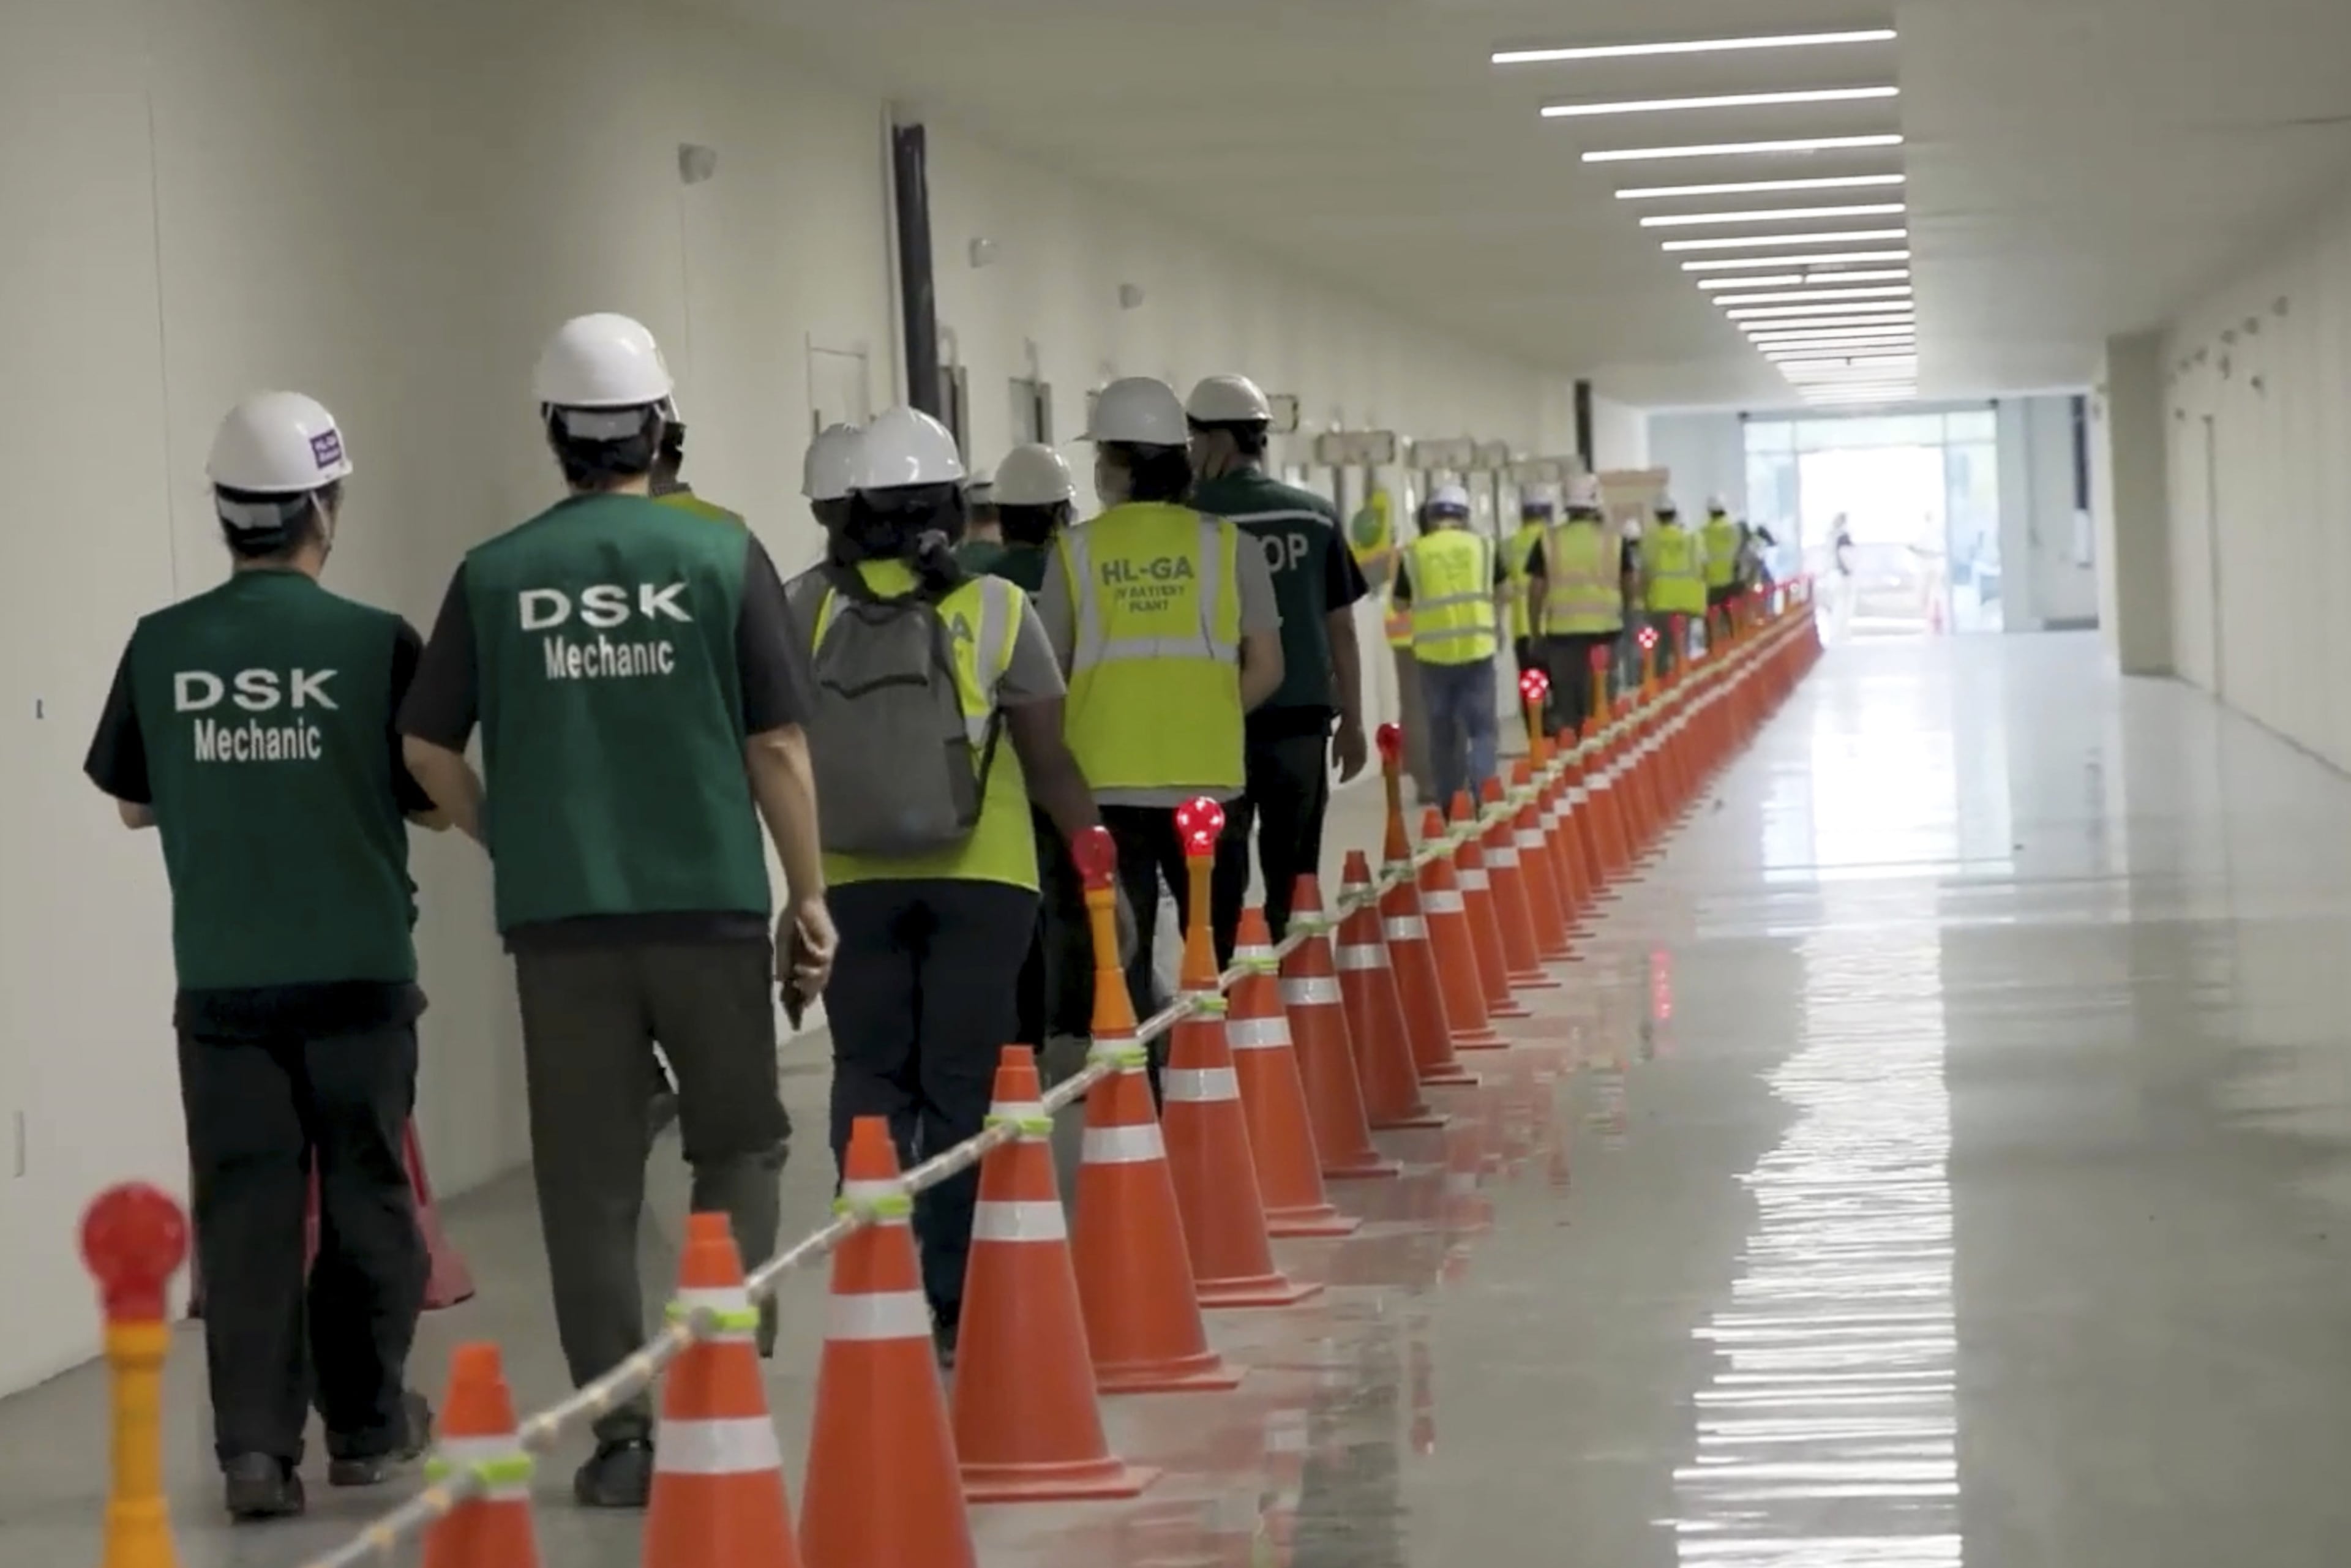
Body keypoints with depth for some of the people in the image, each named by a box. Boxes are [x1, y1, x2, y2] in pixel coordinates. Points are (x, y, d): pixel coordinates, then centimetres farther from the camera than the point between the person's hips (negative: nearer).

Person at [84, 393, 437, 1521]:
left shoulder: (163, 647, -3)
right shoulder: (374, 642, -9)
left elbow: (131, 802, 9)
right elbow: (433, 800, -1)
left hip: (221, 975, 1)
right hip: (357, 967, -1)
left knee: (245, 1206, 3)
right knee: (364, 1198, 13)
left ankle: (254, 1446, -5)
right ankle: (365, 1422, 24)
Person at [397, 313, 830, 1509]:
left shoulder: (495, 575, 1)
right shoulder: (723, 557, -3)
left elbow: (427, 748, 2)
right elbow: (776, 746, -3)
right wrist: (808, 895, 6)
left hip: (558, 917, 1)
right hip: (710, 905, -1)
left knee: (590, 1181, 7)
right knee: (737, 1145, 15)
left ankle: (620, 1434, 7)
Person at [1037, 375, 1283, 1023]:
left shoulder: (1077, 552, 0)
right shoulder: (1225, 545, 1)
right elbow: (1265, 669, 2)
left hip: (1106, 780, 0)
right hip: (1205, 776, 1)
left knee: (1122, 952, 5)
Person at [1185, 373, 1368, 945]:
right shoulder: (1315, 515, 2)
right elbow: (1341, 627, 6)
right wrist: (1352, 720, 16)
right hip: (1301, 721, 3)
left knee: (1218, 883, 1)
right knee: (1293, 880, 9)